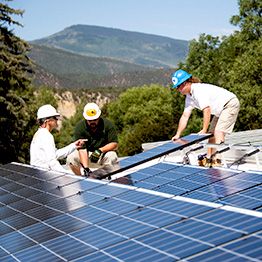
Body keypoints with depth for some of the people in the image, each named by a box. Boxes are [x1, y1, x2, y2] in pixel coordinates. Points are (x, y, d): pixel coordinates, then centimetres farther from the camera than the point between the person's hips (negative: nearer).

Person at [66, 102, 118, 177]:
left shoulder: (107, 124, -14)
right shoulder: (80, 127, -14)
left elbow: (114, 144, -14)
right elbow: (82, 149, -22)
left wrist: (100, 150, -31)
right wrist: (85, 167, -34)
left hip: (104, 152, -1)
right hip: (86, 155, 1)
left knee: (111, 156, -34)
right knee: (71, 158, -23)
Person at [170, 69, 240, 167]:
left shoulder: (199, 90, -26)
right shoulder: (189, 97, 5)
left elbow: (207, 111, -30)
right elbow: (185, 116, 7)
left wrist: (204, 130, -26)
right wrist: (178, 134, 2)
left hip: (230, 104, -10)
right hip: (220, 111, 10)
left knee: (218, 131, -20)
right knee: (211, 133, 9)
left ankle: (217, 158, -22)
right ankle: (209, 158, 14)